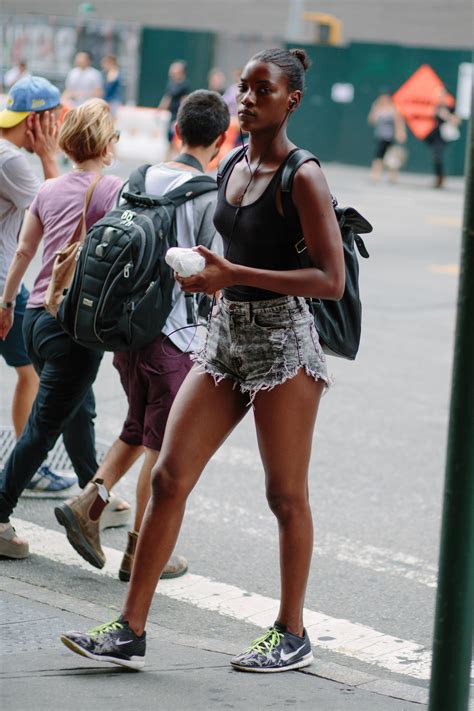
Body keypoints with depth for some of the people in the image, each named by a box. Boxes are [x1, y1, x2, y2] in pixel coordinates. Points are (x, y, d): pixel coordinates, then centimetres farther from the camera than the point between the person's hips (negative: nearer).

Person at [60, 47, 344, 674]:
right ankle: (130, 632, 3)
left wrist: (235, 274, -22)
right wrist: (209, 274, 6)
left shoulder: (301, 178, -12)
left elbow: (332, 280, -18)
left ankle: (292, 635, 19)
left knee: (286, 496, 4)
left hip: (283, 341, -7)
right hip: (225, 337, 8)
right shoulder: (233, 168, 11)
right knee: (169, 477, 0)